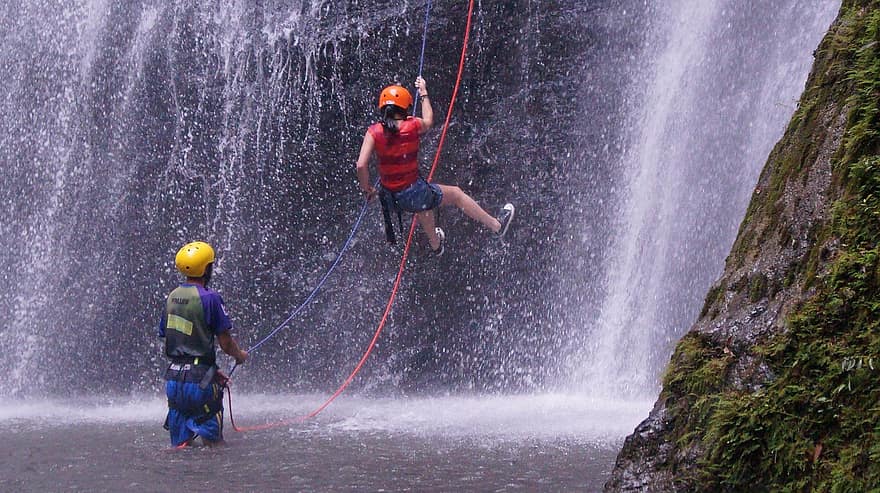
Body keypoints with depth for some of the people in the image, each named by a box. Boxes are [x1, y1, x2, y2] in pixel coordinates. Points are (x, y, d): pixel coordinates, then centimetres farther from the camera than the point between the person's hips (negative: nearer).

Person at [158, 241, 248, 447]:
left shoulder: (172, 297, 9)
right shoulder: (209, 298, -12)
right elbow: (225, 343, -11)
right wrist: (240, 355, 13)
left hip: (173, 377, 7)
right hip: (198, 380, -6)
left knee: (181, 447, 12)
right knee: (214, 445, 2)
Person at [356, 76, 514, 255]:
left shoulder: (374, 132, -11)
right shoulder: (413, 126, -12)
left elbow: (361, 165, -19)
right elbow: (429, 120, 13)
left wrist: (367, 189, -2)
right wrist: (424, 94, 27)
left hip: (390, 198, 4)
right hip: (413, 195, -4)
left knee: (424, 207, 38)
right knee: (456, 194, 22)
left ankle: (436, 245, 65)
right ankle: (497, 226, 38)